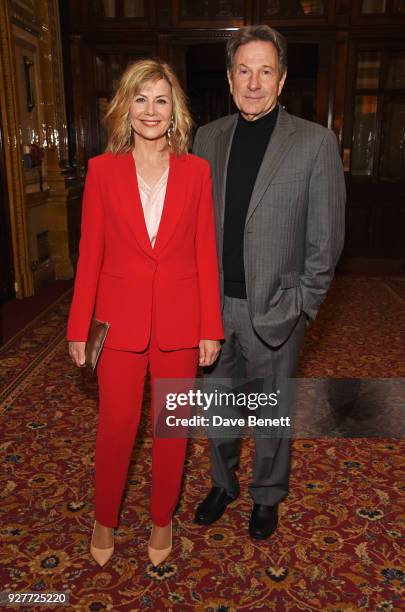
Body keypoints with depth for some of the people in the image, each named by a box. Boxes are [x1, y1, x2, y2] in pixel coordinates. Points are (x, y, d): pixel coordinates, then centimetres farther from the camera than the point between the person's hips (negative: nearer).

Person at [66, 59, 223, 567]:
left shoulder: (196, 170, 0)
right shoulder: (102, 169, -1)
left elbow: (206, 254, 0)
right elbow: (89, 254, 0)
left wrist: (211, 329, -2)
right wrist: (79, 328, -1)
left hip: (180, 322, 1)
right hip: (119, 320, 0)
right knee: (116, 425, 12)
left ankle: (162, 519, 38)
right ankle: (105, 519, 39)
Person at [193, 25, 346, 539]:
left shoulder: (315, 141, -6)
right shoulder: (207, 138, 5)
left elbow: (326, 236, -5)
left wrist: (302, 303, -8)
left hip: (273, 308, -3)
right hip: (214, 304, 4)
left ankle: (267, 496, 39)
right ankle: (223, 484, 43)